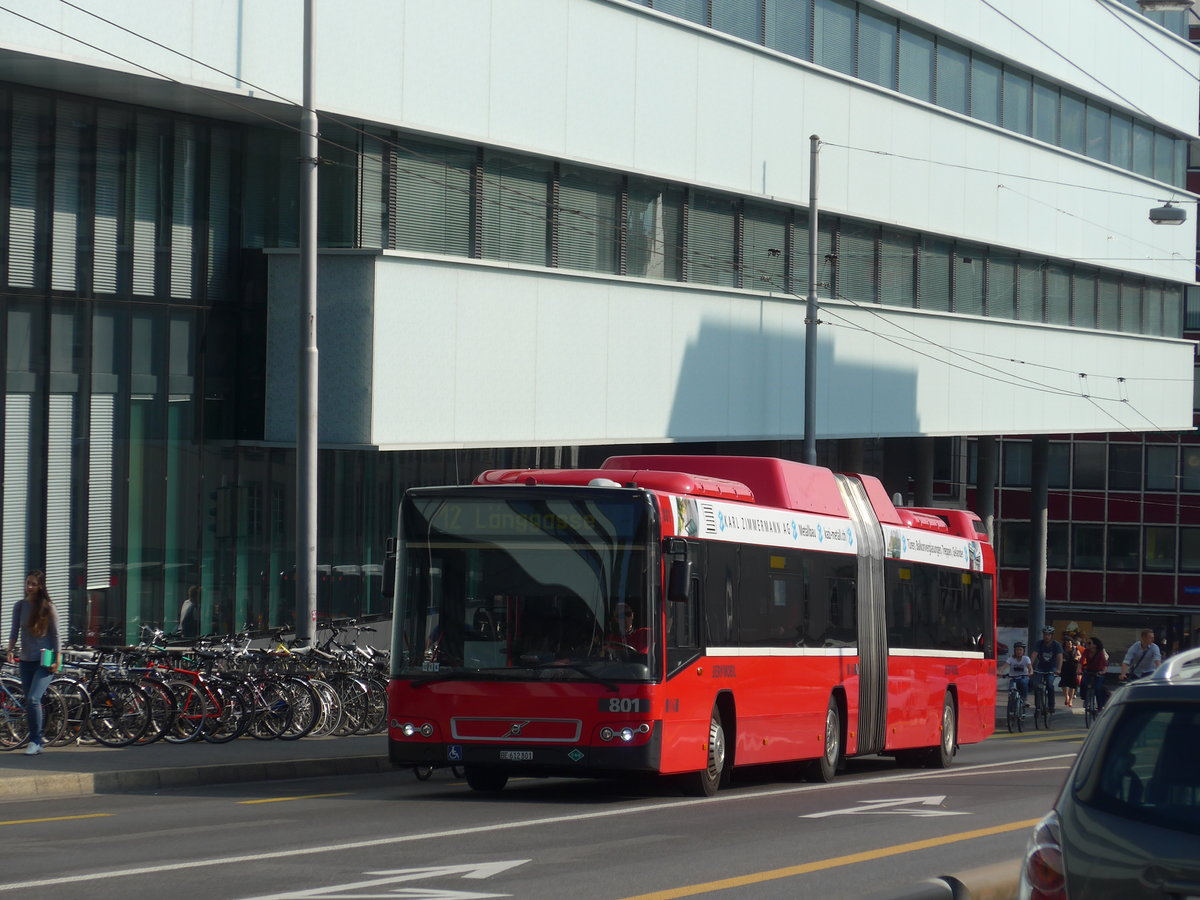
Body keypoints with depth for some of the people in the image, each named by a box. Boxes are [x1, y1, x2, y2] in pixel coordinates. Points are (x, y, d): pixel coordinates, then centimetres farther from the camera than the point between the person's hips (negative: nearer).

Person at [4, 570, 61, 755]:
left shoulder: (48, 608, -5)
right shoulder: (20, 606, 4)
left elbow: (55, 634, -3)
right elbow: (15, 630, 4)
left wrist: (57, 659, -7)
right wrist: (11, 650, -12)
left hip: (44, 661, -5)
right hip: (26, 660, 5)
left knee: (33, 699, -17)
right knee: (29, 702, 6)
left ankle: (35, 741, -9)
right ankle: (37, 739, 18)